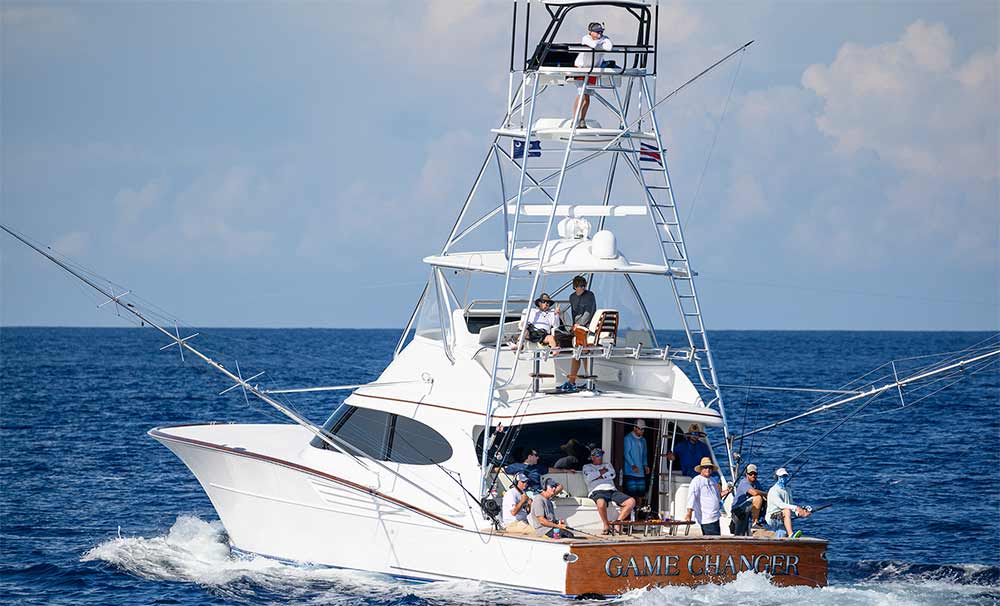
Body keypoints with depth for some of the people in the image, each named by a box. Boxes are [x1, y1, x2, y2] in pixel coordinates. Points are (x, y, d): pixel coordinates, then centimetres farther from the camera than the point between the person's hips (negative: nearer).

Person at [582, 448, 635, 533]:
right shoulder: (587, 467, 23)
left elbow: (612, 475, 12)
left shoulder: (607, 466, 33)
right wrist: (603, 472, 9)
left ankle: (618, 522, -29)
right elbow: (590, 477, 1)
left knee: (631, 501, -22)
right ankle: (606, 526, -26)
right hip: (597, 491, -4)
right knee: (601, 502, -42)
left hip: (612, 490, 4)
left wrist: (600, 475, 6)